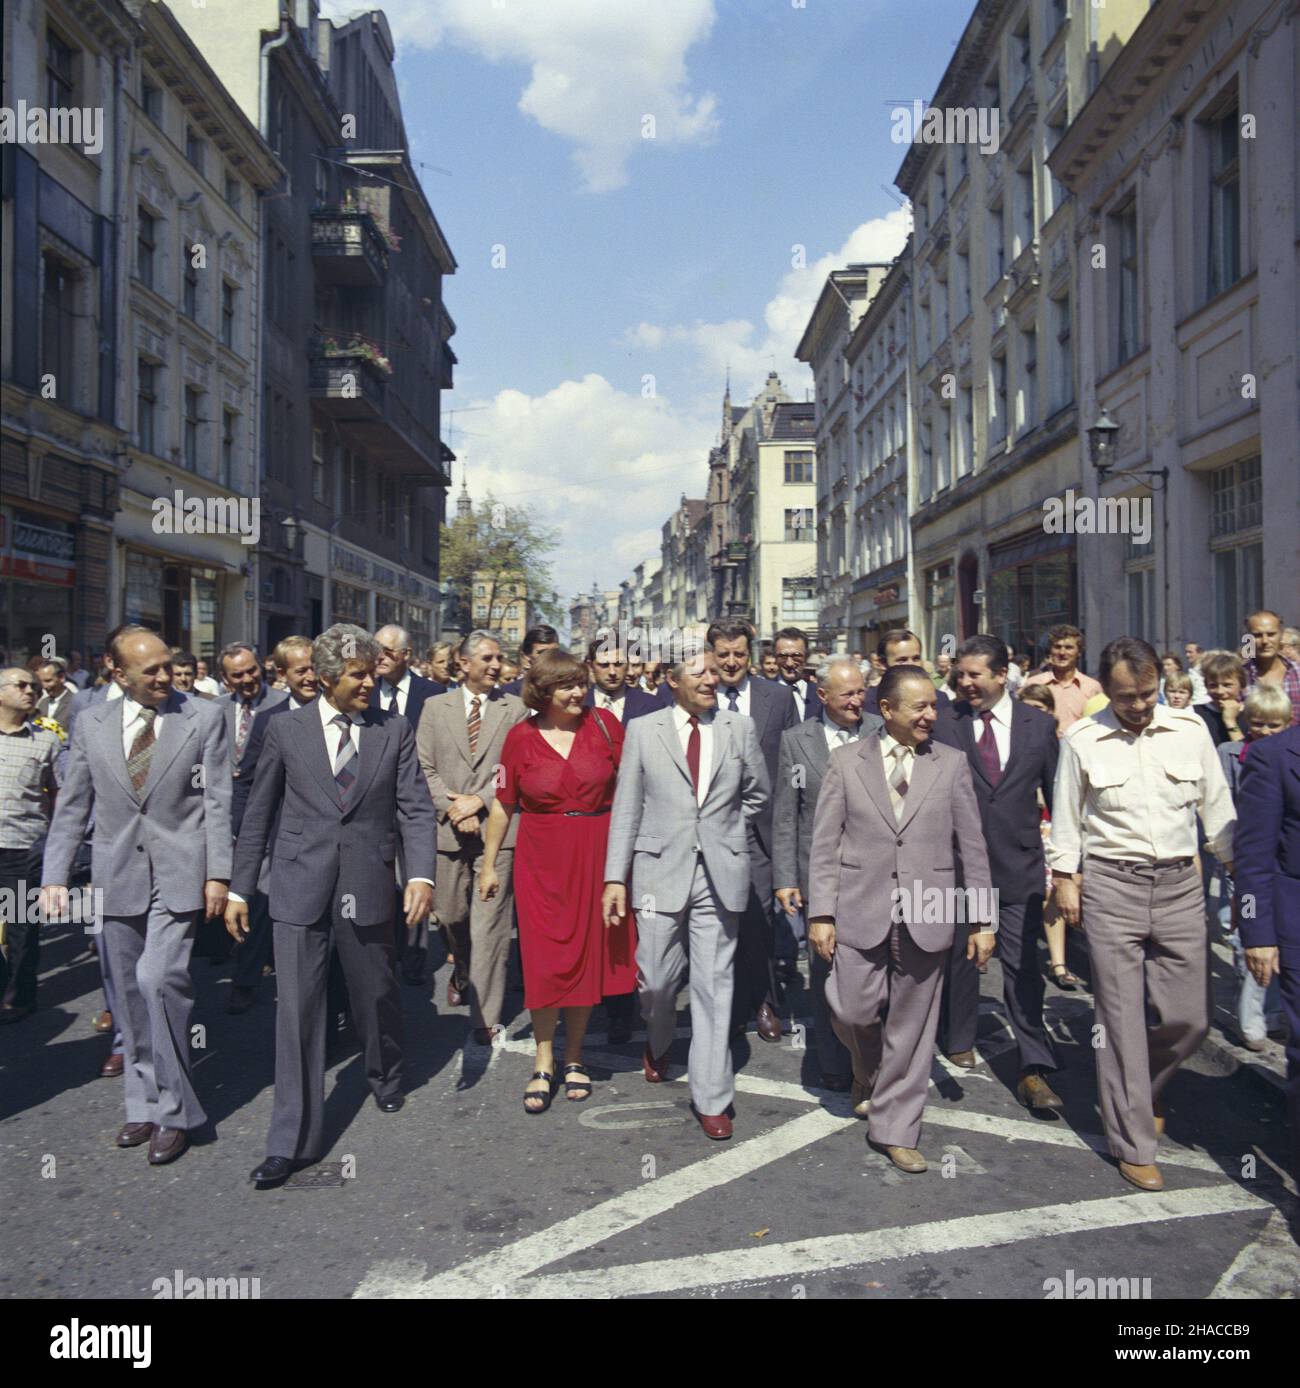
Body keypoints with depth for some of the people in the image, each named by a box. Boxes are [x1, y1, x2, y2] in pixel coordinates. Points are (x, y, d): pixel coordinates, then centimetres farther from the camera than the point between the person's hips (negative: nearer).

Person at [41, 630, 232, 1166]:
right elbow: (72, 806, 9)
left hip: (179, 875, -4)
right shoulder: (91, 724, 5)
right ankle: (144, 1105, 26)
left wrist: (218, 874, -7)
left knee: (158, 979, -16)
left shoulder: (204, 717, -3)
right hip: (117, 877, 4)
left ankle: (173, 1111, -2)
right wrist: (55, 876, 3)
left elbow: (217, 802, -3)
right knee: (131, 997, 11)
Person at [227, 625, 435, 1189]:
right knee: (297, 1009, 0)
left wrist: (420, 874, -16)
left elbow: (415, 808, -2)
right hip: (299, 888, -1)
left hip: (368, 887, 1)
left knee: (378, 996, 16)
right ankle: (293, 1141, 10)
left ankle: (385, 1078, 45)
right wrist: (239, 888, 5)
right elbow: (259, 813, 6)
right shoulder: (286, 729, 1)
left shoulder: (395, 730, 1)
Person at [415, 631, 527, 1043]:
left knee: (490, 924, -3)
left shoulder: (514, 709, 5)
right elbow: (425, 768, 5)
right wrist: (451, 807, -8)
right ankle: (463, 971, 43)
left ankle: (485, 1016, 5)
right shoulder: (436, 707, 9)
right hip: (449, 828, 2)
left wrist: (480, 800, -10)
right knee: (450, 914, 12)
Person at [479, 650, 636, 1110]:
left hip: (596, 855, 1)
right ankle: (543, 1062, 15)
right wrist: (488, 864, 7)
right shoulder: (521, 736, -1)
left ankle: (574, 1056, 24)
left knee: (588, 954, 8)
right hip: (542, 860, -1)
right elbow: (503, 804, 5)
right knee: (545, 958, 0)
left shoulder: (604, 723, -1)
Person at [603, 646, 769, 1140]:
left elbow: (758, 795, 16)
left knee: (715, 985, 4)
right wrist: (615, 878, -5)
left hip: (721, 873, 1)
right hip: (660, 871, 0)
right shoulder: (642, 731, 2)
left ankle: (711, 1099, 15)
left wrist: (723, 831, 10)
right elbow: (626, 808, 0)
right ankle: (658, 1042, 42)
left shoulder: (740, 729, 4)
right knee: (656, 979, 7)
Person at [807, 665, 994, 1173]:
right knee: (852, 1011, -1)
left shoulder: (951, 763, 4)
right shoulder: (846, 760, 2)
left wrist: (983, 919, 4)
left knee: (912, 1027, 7)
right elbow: (825, 842, 1)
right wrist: (821, 913, -4)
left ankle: (896, 1130, 23)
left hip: (926, 917, 1)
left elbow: (972, 846, 6)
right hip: (861, 912, -1)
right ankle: (870, 1071, 35)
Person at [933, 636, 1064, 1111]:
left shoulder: (1038, 724, 3)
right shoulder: (944, 725, -3)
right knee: (960, 956, 14)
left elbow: (1056, 792, 10)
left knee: (1022, 963, -1)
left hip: (1019, 863, 0)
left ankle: (1033, 1070, 5)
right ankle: (958, 1040, 34)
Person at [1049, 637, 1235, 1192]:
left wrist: (1239, 870, 9)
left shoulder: (1190, 730, 2)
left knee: (1190, 1015, 4)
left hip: (1180, 884, 2)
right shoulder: (1081, 741, -3)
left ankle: (1138, 1093, 34)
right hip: (1111, 885, -2)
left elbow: (1216, 808, 10)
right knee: (1122, 1018, 2)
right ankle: (1133, 1143, 16)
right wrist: (1064, 878, 3)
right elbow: (1066, 818, 5)